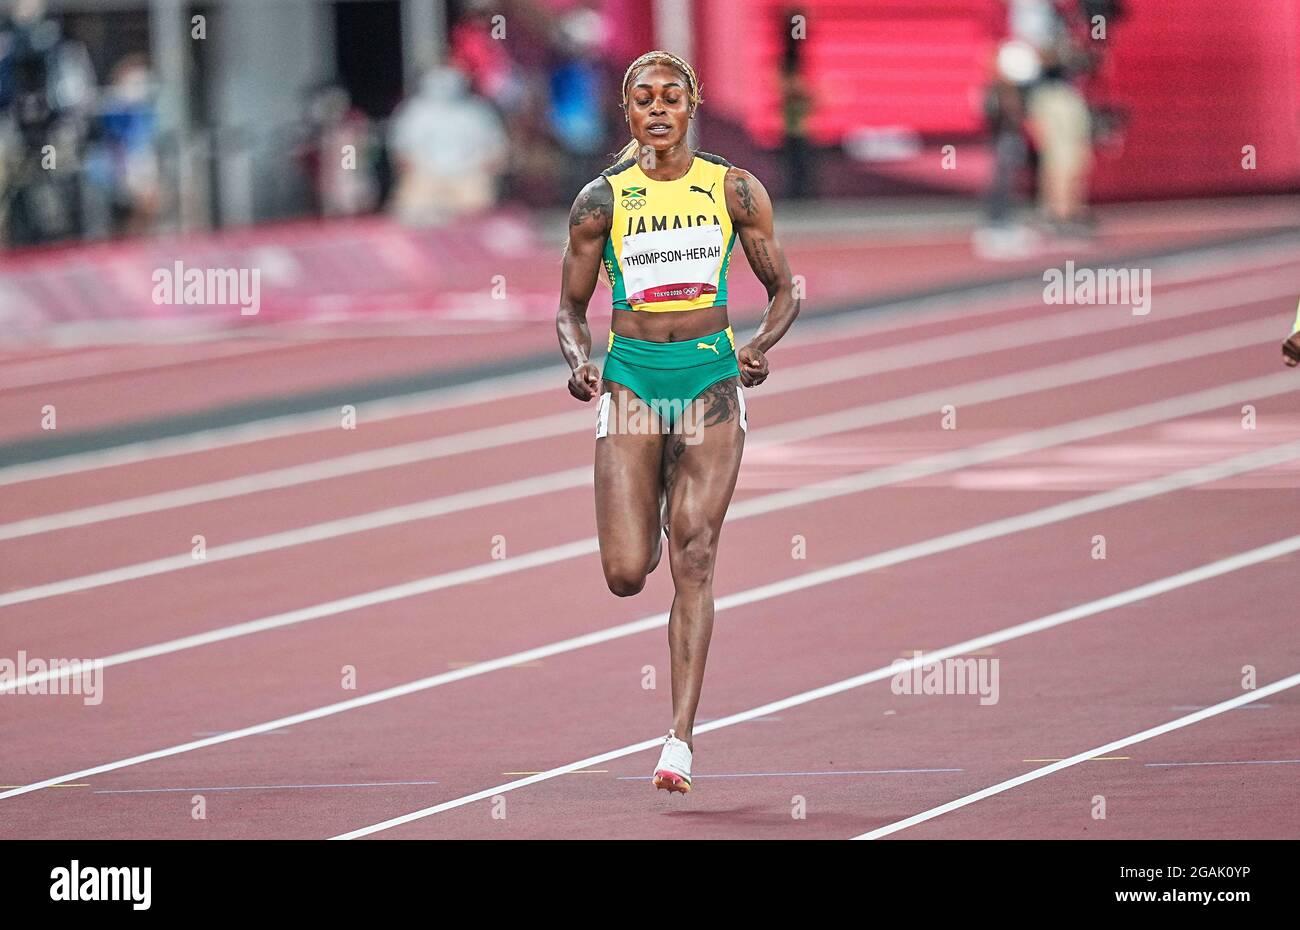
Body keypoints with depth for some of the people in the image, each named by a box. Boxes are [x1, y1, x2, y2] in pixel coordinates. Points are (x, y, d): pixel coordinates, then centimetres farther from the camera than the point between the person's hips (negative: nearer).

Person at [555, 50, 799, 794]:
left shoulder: (735, 191, 4)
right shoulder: (602, 200, 4)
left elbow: (785, 290, 10)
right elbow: (571, 306, 10)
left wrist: (763, 344, -10)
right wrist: (578, 361, -10)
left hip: (711, 376, 0)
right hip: (631, 377, 1)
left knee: (696, 556, -11)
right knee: (626, 573, -7)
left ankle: (682, 738, -10)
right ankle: (649, 529, 33)